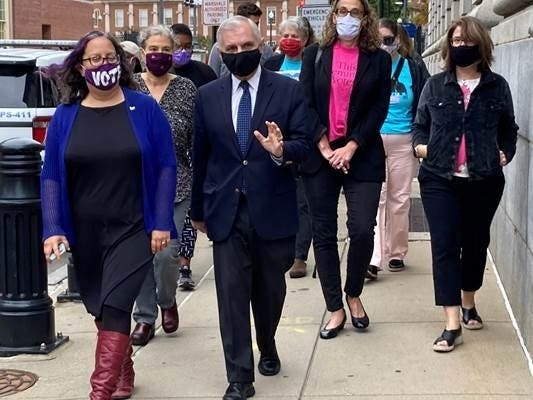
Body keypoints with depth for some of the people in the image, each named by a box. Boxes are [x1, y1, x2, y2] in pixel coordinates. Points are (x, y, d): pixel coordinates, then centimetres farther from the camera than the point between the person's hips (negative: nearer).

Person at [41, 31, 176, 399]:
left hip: (132, 229, -3)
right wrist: (53, 229, -8)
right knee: (103, 310, 15)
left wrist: (162, 223, -9)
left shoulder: (144, 108, -4)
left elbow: (166, 166, -3)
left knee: (114, 308, -12)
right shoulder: (65, 116, 1)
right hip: (85, 234, 3)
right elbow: (51, 176, 2)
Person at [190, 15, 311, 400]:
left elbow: (304, 144, -5)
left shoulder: (288, 90, -1)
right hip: (226, 211, 1)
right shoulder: (207, 96, 5)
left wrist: (282, 151, -28)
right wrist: (198, 209, 16)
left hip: (273, 209, 0)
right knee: (232, 293, -3)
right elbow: (200, 156, 11)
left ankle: (268, 348, 41)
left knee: (270, 290, 14)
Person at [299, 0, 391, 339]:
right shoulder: (315, 55, 7)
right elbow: (306, 104, 0)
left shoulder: (378, 59, 5)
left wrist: (350, 148, -12)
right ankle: (336, 309, 14)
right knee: (324, 233, 3)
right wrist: (325, 148, -10)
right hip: (320, 155, 1)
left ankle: (353, 294, 18)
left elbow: (379, 109, -2)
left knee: (363, 230, -9)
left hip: (363, 156, -1)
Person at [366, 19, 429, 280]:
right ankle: (373, 259, -11)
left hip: (402, 143, 1)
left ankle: (397, 253, 23)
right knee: (374, 199, -8)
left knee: (399, 200, 9)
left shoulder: (413, 69, 1)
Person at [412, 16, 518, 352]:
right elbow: (420, 125, 13)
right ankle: (452, 325, -7)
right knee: (445, 246, -7)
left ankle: (469, 303, 37)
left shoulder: (497, 87, 4)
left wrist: (504, 154, -2)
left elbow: (509, 130, 14)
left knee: (475, 244, 14)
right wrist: (420, 144, -6)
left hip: (484, 182, 1)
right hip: (440, 180, -1)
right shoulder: (435, 85, 5)